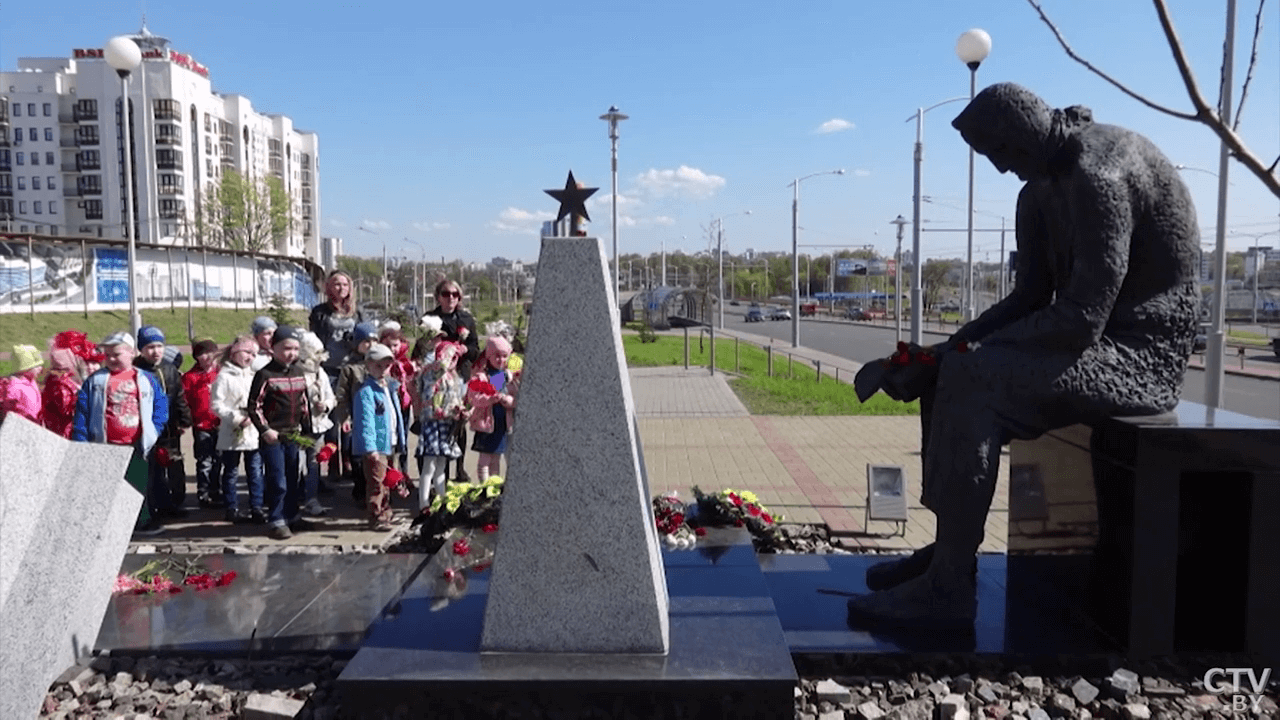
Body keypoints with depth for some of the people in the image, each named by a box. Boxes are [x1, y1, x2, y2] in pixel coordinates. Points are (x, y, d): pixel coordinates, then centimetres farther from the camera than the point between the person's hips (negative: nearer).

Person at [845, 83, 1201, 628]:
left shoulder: (1099, 174, -20)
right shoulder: (1043, 185, 12)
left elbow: (1082, 318, -26)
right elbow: (1031, 297, 12)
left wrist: (977, 350, -16)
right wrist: (957, 344, -2)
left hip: (1142, 352, -10)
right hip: (1095, 335, 10)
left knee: (970, 381, -25)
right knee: (948, 371, 3)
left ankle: (948, 589, -19)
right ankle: (948, 549, 5)